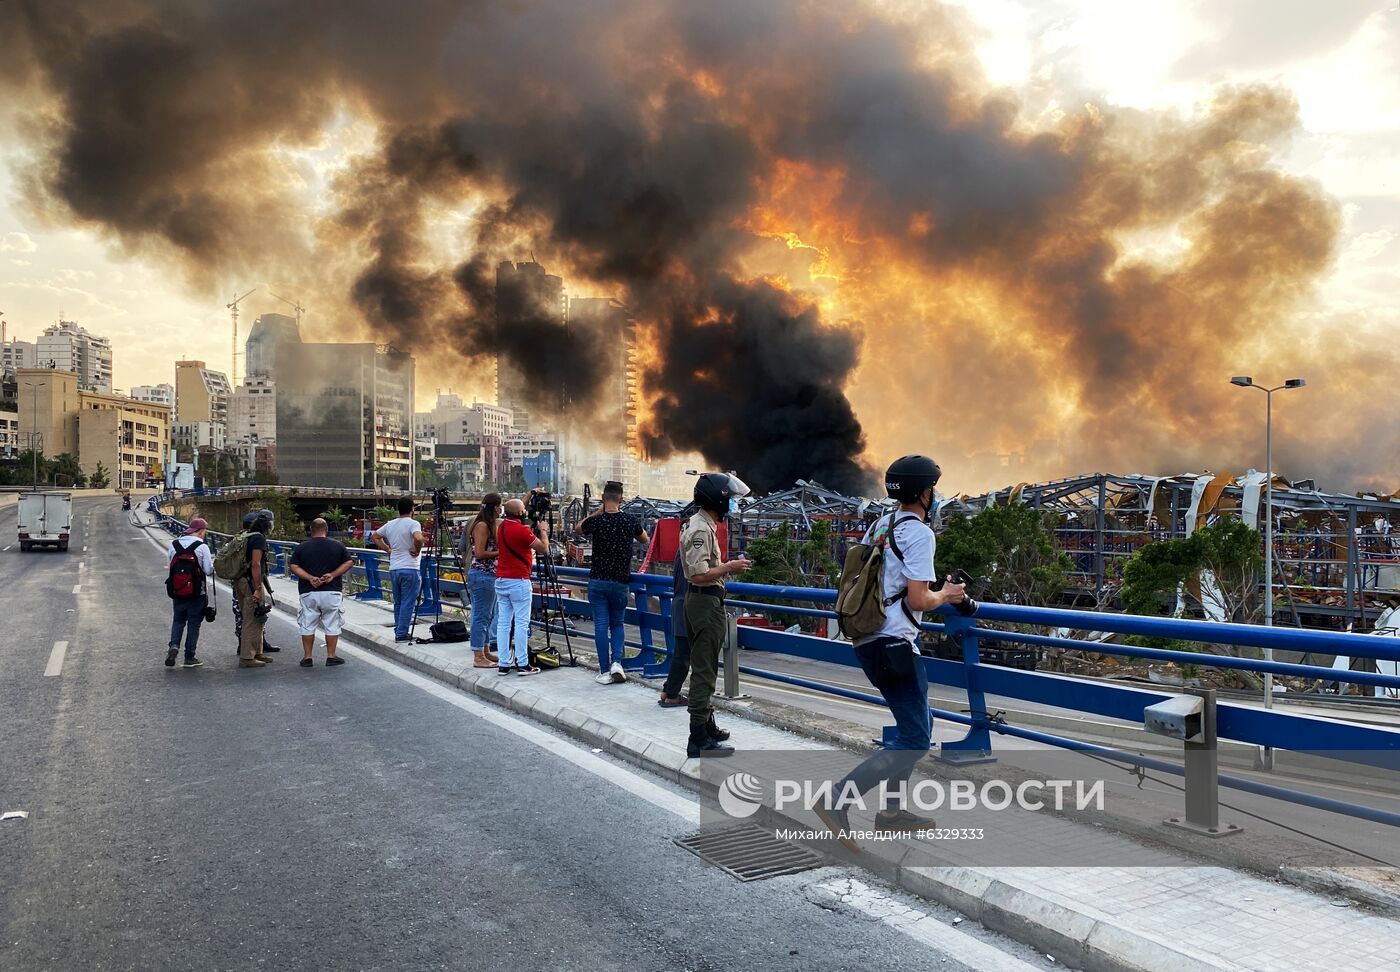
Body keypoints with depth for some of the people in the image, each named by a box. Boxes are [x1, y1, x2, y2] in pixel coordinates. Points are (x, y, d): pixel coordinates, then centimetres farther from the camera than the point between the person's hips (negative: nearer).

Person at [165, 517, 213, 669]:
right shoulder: (202, 546, -13)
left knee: (178, 620, 19)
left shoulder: (174, 544, 2)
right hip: (197, 592, -4)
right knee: (194, 623, 6)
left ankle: (174, 646, -4)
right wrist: (212, 561, 8)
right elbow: (209, 570, -12)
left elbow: (169, 565, 8)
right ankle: (189, 657, 10)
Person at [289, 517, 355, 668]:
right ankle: (331, 657, 9)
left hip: (308, 593, 0)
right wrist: (333, 575, -5)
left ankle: (307, 657, 13)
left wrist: (310, 578, -10)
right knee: (332, 625, 7)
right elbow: (349, 562, 0)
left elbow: (294, 567, -5)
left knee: (307, 626, 10)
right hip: (331, 592, 0)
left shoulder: (301, 547, 2)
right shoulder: (338, 545, 2)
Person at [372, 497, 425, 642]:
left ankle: (398, 632, 21)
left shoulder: (390, 524, 10)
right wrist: (417, 551, -12)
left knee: (398, 603, 16)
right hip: (409, 569, -7)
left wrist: (388, 549, 17)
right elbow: (418, 538, -29)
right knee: (408, 603, -2)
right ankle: (402, 633, -2)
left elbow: (375, 536, 22)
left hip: (393, 569, 7)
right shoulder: (413, 524, -11)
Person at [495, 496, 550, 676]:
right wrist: (543, 531, 8)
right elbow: (544, 548, -8)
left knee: (503, 622, 6)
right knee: (521, 623, -4)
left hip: (501, 580, 8)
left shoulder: (501, 527, 8)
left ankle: (504, 664, 8)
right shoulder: (522, 530, -15)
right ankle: (523, 664, -3)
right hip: (518, 581, -8)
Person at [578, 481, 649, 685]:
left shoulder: (595, 521, -10)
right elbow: (644, 539, 16)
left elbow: (578, 528, 15)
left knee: (601, 625, 4)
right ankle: (616, 662, -3)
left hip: (598, 580, -1)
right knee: (617, 623, 16)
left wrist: (598, 512, 10)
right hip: (620, 582, 1)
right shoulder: (630, 521, -6)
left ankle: (605, 671, 5)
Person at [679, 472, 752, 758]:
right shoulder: (702, 529, -19)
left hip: (701, 600, 11)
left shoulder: (699, 524, 13)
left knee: (703, 669, 18)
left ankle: (707, 726, 30)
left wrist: (726, 565, 14)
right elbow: (699, 574, -25)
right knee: (704, 672, -7)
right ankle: (699, 740, -3)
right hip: (706, 602, -11)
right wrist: (730, 567, -16)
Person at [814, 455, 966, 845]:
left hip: (866, 640, 9)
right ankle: (837, 799, -13)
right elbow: (918, 600, -19)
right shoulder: (918, 532, -13)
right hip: (894, 643, -9)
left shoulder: (878, 527, 12)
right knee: (915, 740, -4)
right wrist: (944, 595, 2)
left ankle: (890, 812, 23)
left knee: (918, 724, 21)